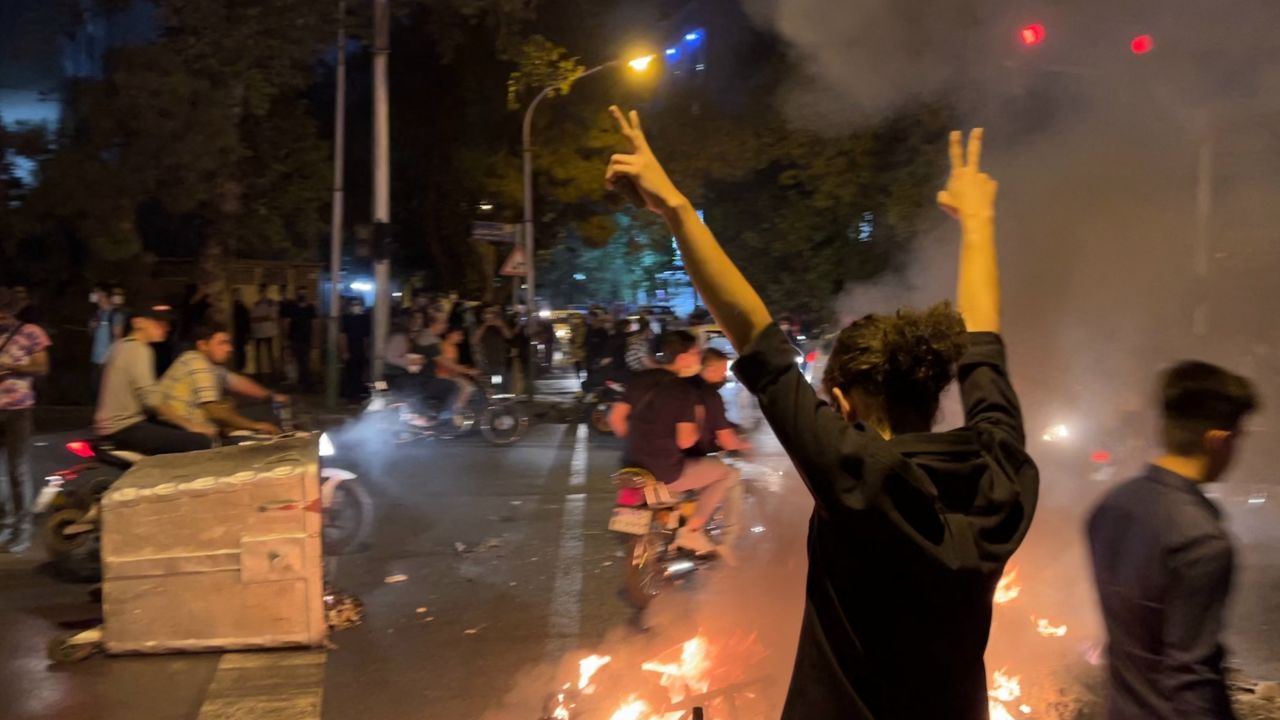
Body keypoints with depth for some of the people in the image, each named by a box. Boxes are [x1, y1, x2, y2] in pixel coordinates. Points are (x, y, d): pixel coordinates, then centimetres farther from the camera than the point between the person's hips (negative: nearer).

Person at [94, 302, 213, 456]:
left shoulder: (124, 345, 16)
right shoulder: (138, 349, -13)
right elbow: (151, 399, -21)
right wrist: (188, 424, -14)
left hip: (121, 422, 11)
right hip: (123, 428, -11)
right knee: (201, 442, -23)